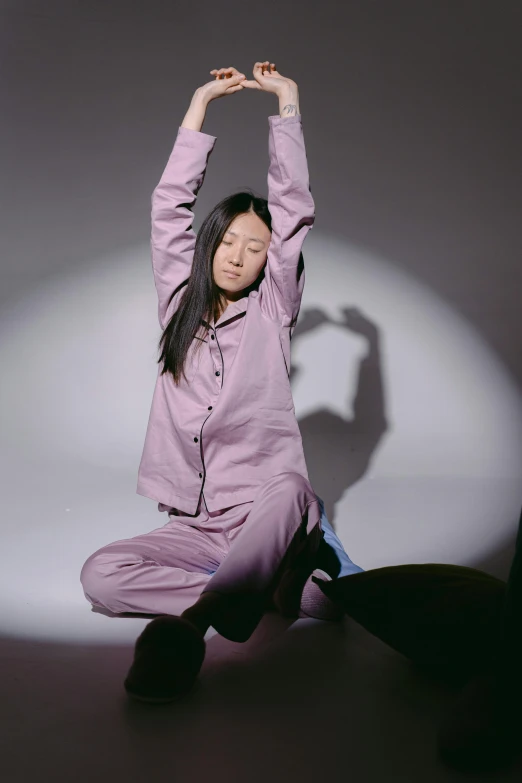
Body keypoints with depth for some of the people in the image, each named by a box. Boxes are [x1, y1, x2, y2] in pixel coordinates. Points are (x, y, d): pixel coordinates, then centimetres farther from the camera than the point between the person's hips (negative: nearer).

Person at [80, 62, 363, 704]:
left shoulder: (271, 311, 8)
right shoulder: (179, 304, 14)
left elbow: (294, 208, 2)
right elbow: (168, 205, 12)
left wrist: (287, 102, 8)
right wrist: (201, 102, 16)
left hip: (269, 509, -3)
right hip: (195, 525, 4)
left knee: (288, 490, -39)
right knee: (100, 574, -24)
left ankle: (192, 621, -44)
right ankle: (280, 587, -25)